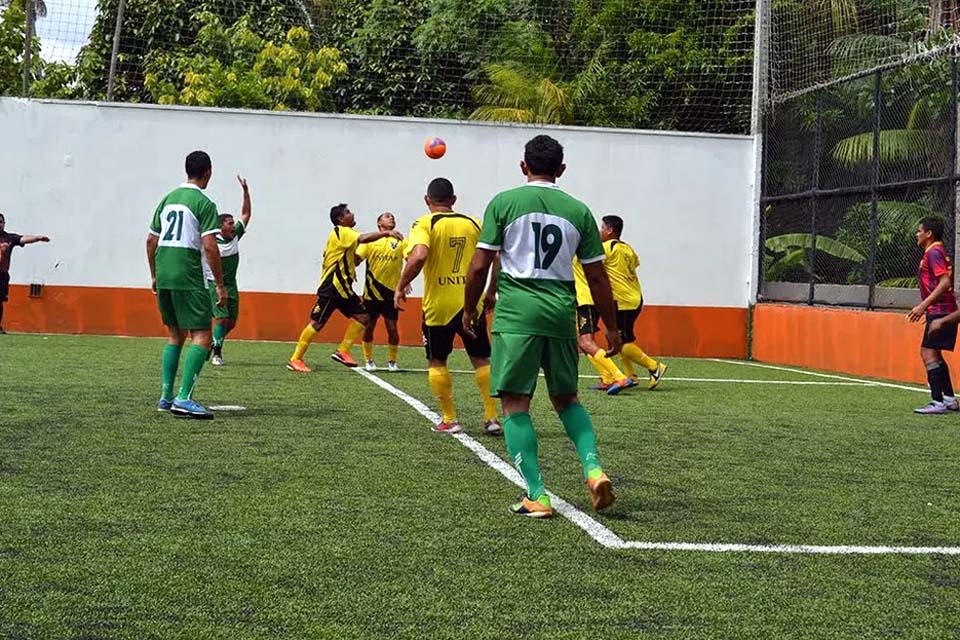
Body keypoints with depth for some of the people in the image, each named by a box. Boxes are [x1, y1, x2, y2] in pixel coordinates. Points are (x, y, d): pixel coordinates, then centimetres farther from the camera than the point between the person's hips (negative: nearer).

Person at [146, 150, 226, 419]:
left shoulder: (167, 198, 15)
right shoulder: (204, 203, -7)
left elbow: (151, 240, 18)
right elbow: (209, 246, -14)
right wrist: (220, 284, -8)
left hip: (163, 274, 8)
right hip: (188, 277, -8)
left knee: (176, 335, 19)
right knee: (202, 336, -5)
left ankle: (166, 396, 18)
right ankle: (184, 398, -16)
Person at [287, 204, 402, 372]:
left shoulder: (344, 233, 17)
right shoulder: (341, 232, -13)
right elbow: (363, 238, -30)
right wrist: (386, 233, -36)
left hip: (343, 288, 10)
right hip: (331, 287, -10)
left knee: (363, 317, 4)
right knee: (317, 323, -8)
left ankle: (342, 352, 5)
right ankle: (295, 359, -2)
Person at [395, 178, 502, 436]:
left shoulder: (425, 224, -5)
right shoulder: (473, 223, 7)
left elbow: (418, 257, -23)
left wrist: (401, 287, -12)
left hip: (438, 305, -3)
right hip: (471, 303, 3)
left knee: (437, 362, 12)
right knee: (481, 360, 12)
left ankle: (449, 420, 9)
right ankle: (492, 417, 7)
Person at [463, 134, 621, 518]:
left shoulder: (504, 203, 0)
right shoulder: (578, 210, 7)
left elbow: (479, 267, -2)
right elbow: (596, 277, 9)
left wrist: (469, 309, 14)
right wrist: (611, 328, 18)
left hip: (516, 314, -3)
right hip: (561, 314, 3)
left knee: (515, 404, 2)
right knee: (566, 399, 20)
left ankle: (536, 496, -3)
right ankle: (593, 469, 2)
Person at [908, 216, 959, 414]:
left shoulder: (934, 253, -13)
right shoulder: (935, 252, 18)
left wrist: (923, 305, -25)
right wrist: (925, 308, 24)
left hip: (940, 312, -11)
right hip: (941, 311, 11)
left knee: (928, 353, -12)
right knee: (934, 354, 16)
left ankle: (938, 402, -14)